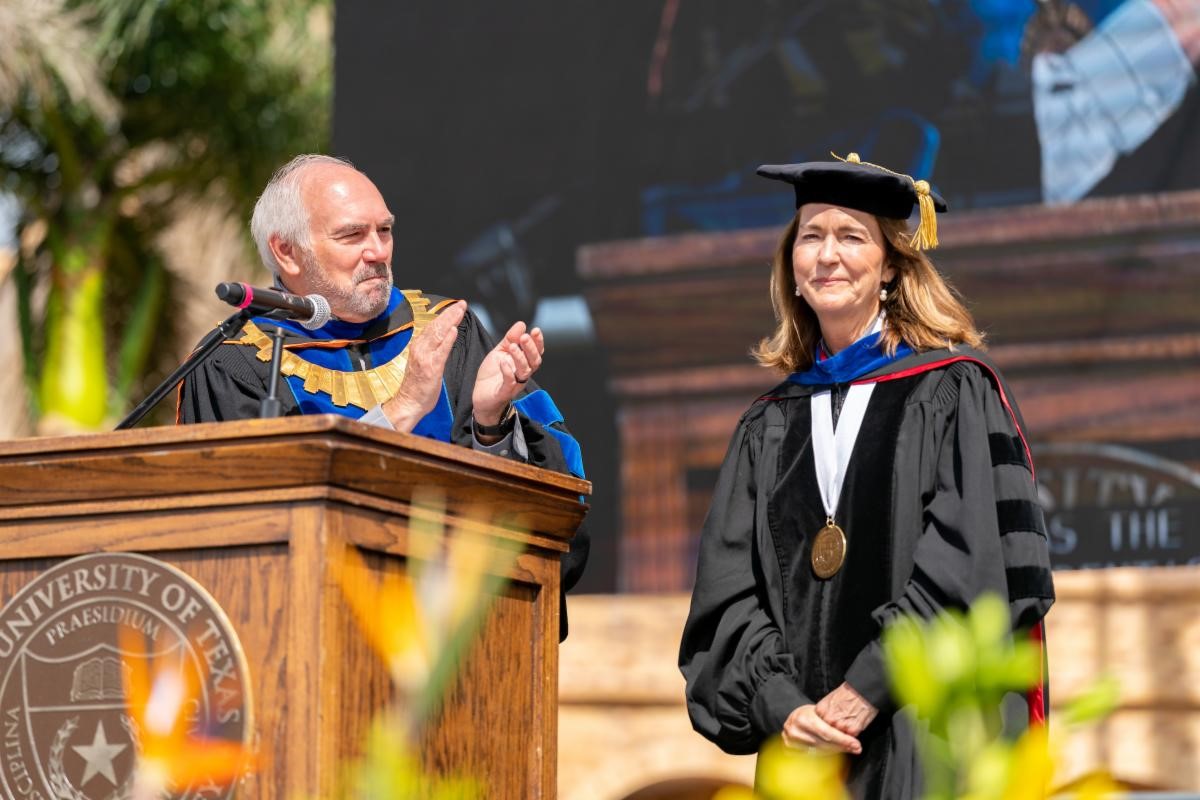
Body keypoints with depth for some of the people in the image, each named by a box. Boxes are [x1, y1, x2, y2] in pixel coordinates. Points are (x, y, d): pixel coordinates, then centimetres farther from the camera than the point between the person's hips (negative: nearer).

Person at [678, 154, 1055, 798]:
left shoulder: (956, 392, 1)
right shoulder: (768, 426, 14)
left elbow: (971, 568, -9)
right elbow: (727, 593, 7)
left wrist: (867, 689, -15)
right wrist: (782, 707, -10)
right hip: (805, 739, 4)